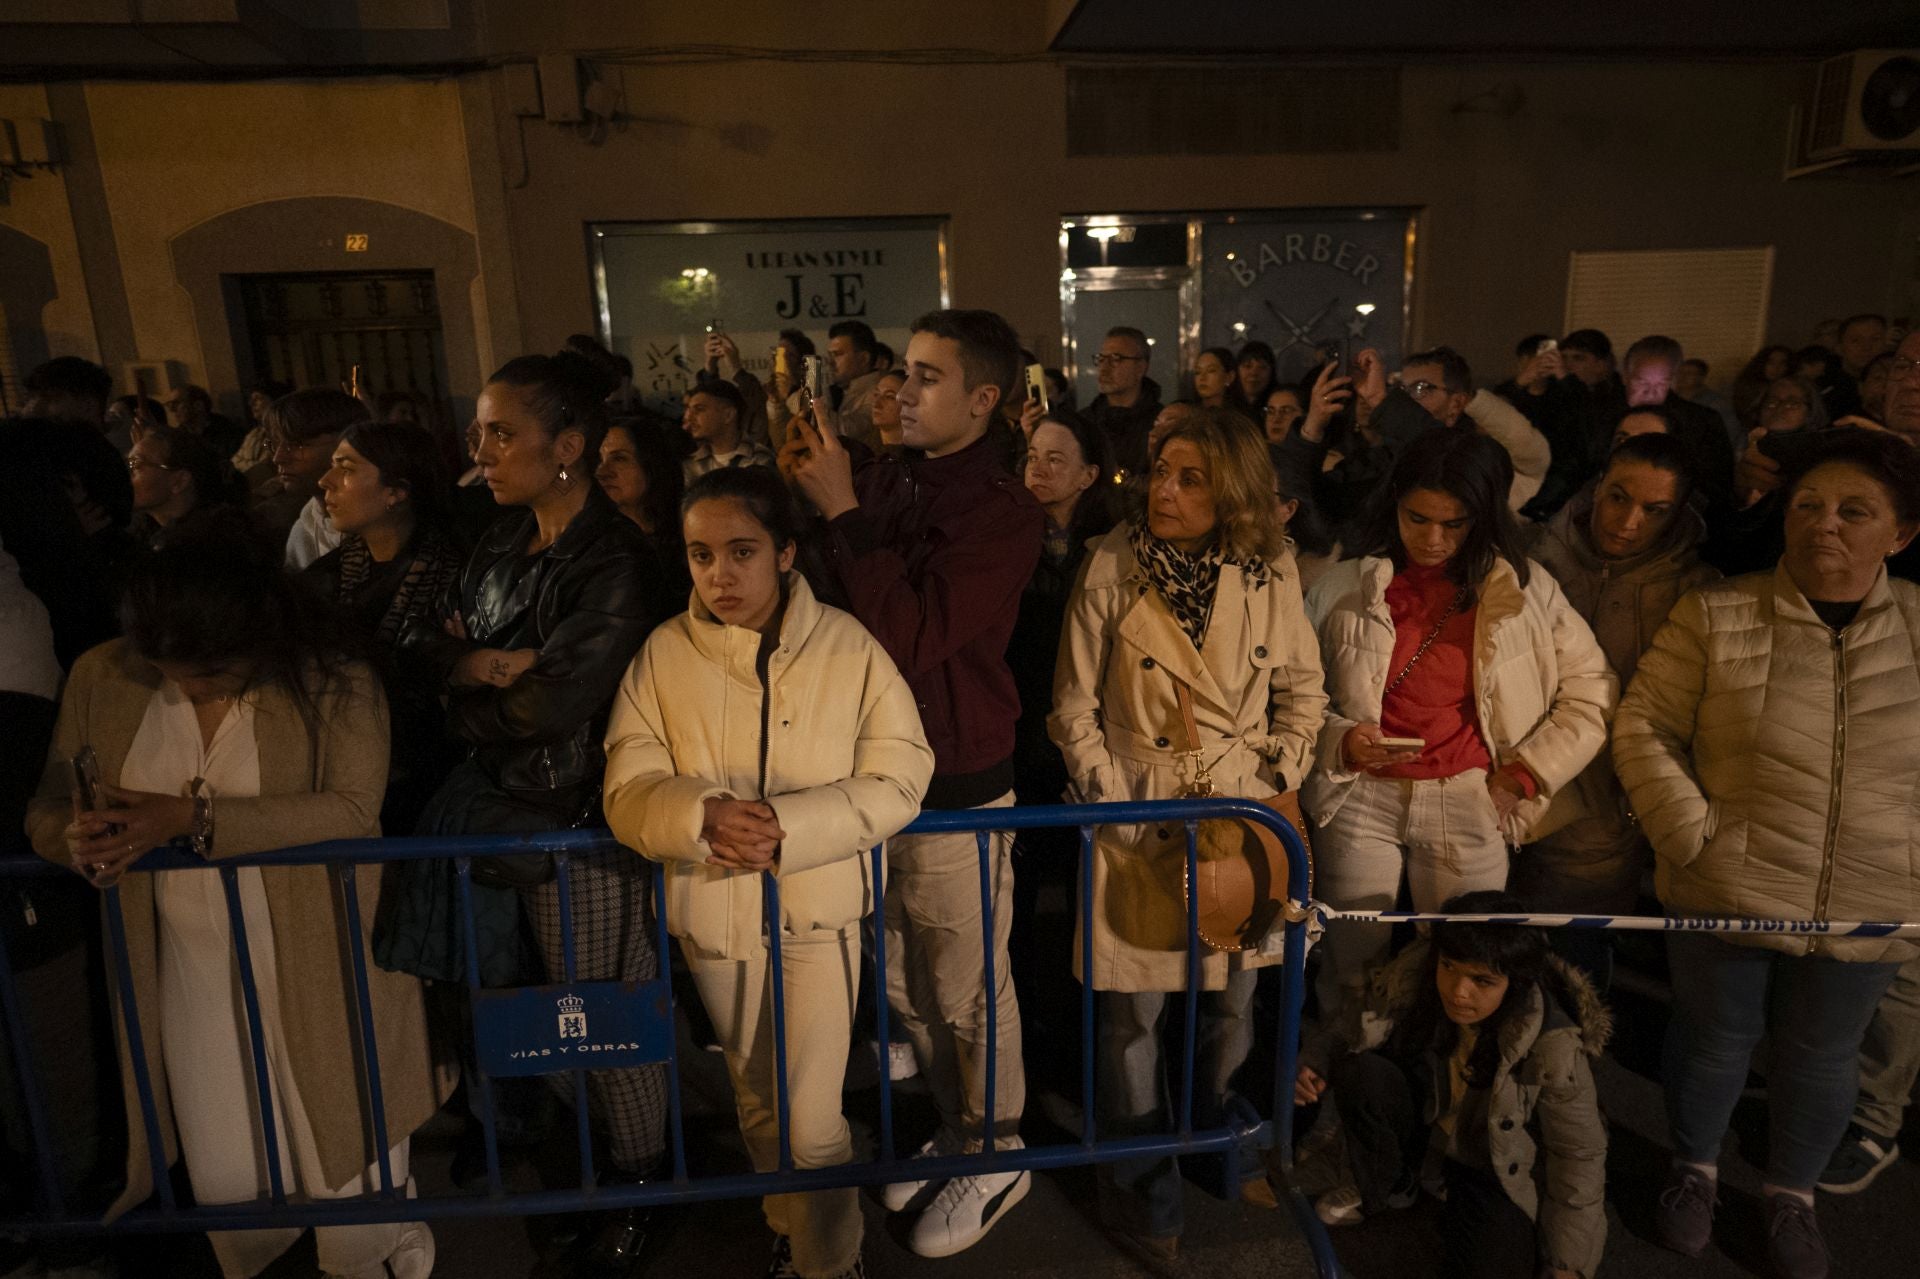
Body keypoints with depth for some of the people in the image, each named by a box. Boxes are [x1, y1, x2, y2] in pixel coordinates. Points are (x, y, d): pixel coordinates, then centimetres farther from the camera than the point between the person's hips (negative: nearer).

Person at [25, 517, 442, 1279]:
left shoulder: (334, 684, -13)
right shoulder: (102, 679, -1)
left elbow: (353, 812, -22)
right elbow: (47, 813, 5)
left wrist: (194, 817, -27)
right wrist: (75, 842, -18)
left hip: (320, 972, -3)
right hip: (191, 980, 3)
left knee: (348, 1174, 12)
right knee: (225, 1183, 15)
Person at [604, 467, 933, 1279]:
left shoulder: (848, 646, -10)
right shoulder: (664, 654, -5)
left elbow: (898, 779, -12)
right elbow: (628, 789, -7)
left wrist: (790, 827, -25)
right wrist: (703, 817, -28)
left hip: (818, 907, -3)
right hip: (712, 912, 3)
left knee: (812, 1120, 1)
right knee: (756, 1101, 22)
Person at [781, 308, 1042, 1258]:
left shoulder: (1000, 512, -15)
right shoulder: (881, 476, 3)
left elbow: (909, 639, -25)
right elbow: (821, 597, 7)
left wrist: (843, 512, -21)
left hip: (954, 789, -6)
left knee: (968, 992, 11)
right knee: (905, 989, 21)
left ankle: (998, 1154, 35)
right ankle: (955, 1129, 44)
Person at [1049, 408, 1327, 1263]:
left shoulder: (1270, 575, -5)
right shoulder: (1112, 567, -11)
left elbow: (1303, 692, 6)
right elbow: (1075, 705, -5)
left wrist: (1279, 784, -3)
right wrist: (1113, 801, -10)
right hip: (1140, 819, -2)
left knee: (1232, 1002, 17)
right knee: (1133, 1010, 6)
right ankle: (1141, 1187, 30)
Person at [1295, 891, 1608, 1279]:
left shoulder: (1554, 1049, -31)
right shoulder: (1410, 978, -26)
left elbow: (1579, 1156, -17)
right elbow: (1346, 1035, -12)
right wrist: (1315, 1064, -34)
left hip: (1498, 1164, -2)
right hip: (1423, 1119, 2)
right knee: (1360, 1072, -28)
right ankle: (1386, 1187, 2)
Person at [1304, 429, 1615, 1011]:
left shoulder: (1524, 587, 2)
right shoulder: (1345, 585, 0)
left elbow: (1590, 691, 3)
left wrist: (1529, 771, -4)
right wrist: (1339, 740, -14)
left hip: (1470, 805, 0)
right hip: (1360, 798, 0)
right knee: (1350, 971, 7)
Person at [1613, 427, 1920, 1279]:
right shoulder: (1716, 617, -8)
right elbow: (1644, 727, -7)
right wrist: (1690, 834, -14)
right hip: (1729, 892, -2)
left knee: (1823, 1055, 19)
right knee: (1716, 1037, 16)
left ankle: (1791, 1193, 44)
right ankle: (1693, 1169, 42)